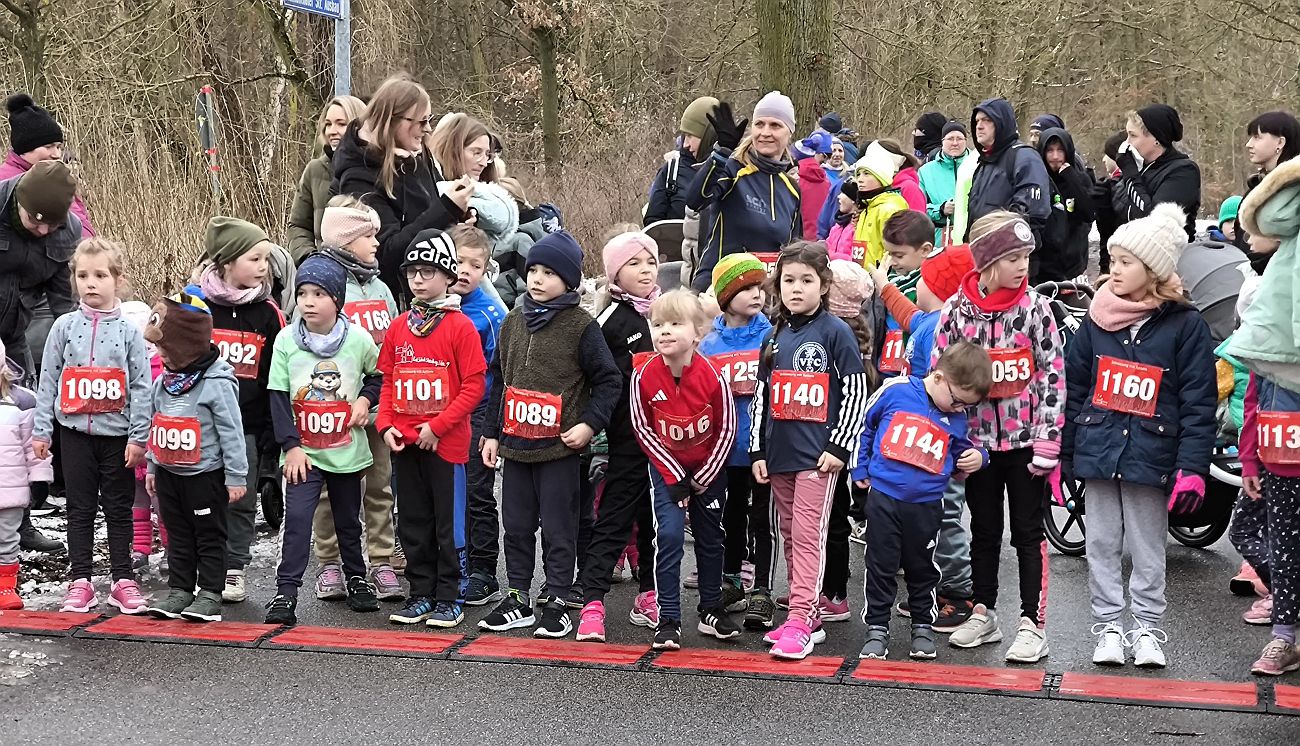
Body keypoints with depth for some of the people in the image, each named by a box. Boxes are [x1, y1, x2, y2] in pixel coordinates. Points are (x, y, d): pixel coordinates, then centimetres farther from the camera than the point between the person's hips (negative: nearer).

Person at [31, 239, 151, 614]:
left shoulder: (129, 330, -2)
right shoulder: (65, 326, 2)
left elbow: (141, 386, -2)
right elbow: (48, 381, 5)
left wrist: (138, 437, -6)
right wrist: (41, 430, 1)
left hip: (117, 434, -1)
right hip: (75, 432, 1)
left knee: (119, 508, 7)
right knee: (80, 508, 7)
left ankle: (123, 580, 15)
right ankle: (81, 581, 13)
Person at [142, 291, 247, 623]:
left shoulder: (217, 383, -17)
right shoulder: (162, 382, 6)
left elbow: (231, 432, -15)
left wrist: (235, 476, -14)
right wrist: (152, 467, 18)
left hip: (205, 474, -7)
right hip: (169, 472, 7)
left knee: (209, 535, 3)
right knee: (178, 534, 13)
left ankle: (210, 593, 9)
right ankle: (179, 590, 21)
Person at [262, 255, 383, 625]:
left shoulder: (359, 339, -6)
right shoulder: (286, 340, -7)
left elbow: (379, 375, 12)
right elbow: (278, 397, -5)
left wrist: (365, 398, -8)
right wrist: (291, 445, -10)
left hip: (348, 451, 1)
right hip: (303, 453, -1)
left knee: (348, 520, 16)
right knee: (296, 519, -12)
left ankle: (357, 578, 35)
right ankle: (286, 592, -7)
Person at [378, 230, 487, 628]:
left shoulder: (460, 326, -8)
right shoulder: (398, 328, 9)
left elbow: (474, 386, -11)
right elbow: (388, 382, 14)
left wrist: (437, 426, -15)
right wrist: (386, 424, -1)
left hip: (445, 443, -5)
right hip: (404, 442, 5)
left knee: (448, 521, 3)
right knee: (414, 521, 12)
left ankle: (448, 598, 12)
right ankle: (420, 594, 22)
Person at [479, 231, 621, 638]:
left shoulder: (581, 325, -7)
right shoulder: (514, 321, 10)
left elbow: (609, 380, -5)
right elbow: (499, 379, 15)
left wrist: (589, 424, -14)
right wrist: (492, 432, 13)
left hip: (559, 448, -5)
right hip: (515, 445, 5)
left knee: (558, 529, 2)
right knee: (516, 525, 12)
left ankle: (557, 603, 11)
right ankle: (518, 599, 22)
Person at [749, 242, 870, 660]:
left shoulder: (835, 332, -5)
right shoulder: (774, 337, 12)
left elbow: (855, 392, -7)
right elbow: (761, 395, 14)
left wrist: (840, 445, -11)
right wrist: (757, 450, 10)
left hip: (818, 455, -6)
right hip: (778, 453, 6)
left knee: (808, 536, -8)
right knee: (791, 536, 10)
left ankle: (800, 623, -9)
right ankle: (807, 617, 18)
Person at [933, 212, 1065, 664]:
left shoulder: (1035, 308, -7)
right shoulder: (957, 310, -4)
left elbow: (1053, 376, -7)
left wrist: (1048, 441, -11)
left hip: (1024, 440, -2)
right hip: (977, 439, 2)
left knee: (1028, 532, 4)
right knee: (984, 530, 14)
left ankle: (1032, 624, 9)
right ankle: (983, 614, 26)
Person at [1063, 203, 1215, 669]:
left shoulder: (1185, 325, -5)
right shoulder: (1097, 320, 5)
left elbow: (1198, 404, -7)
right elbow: (1073, 390, 8)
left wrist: (1192, 468, -13)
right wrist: (1061, 453, 7)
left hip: (1151, 456, -3)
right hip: (1098, 451, 3)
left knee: (1147, 550, 6)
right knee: (1102, 545, 9)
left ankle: (1147, 630, 18)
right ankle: (1109, 627, 19)